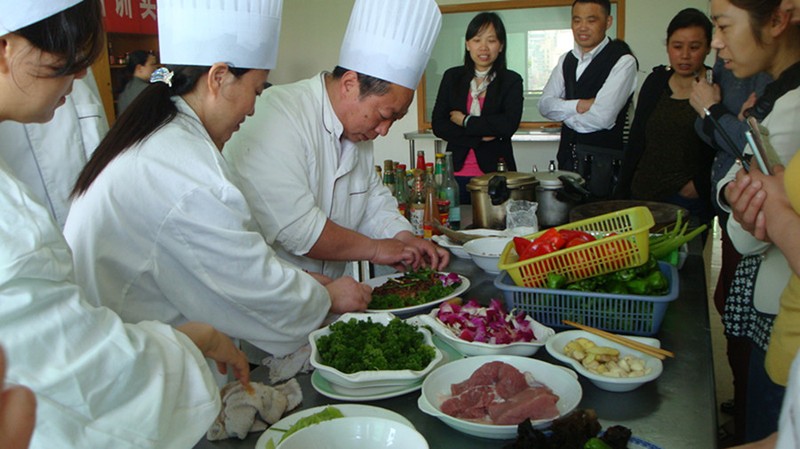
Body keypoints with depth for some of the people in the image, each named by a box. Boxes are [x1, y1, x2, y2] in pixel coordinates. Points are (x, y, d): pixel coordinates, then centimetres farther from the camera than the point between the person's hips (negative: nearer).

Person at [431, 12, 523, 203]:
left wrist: (465, 121, -7)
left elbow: (509, 125, -12)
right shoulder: (452, 77, 8)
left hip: (495, 172, -2)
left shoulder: (512, 81, 2)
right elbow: (438, 125, 0)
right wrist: (479, 137, -10)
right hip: (457, 173, 2)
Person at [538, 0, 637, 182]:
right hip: (568, 156, 6)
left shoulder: (623, 61, -12)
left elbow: (603, 117, -22)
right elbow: (545, 105, 0)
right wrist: (578, 106, -16)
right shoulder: (566, 60, 9)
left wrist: (563, 113, -7)